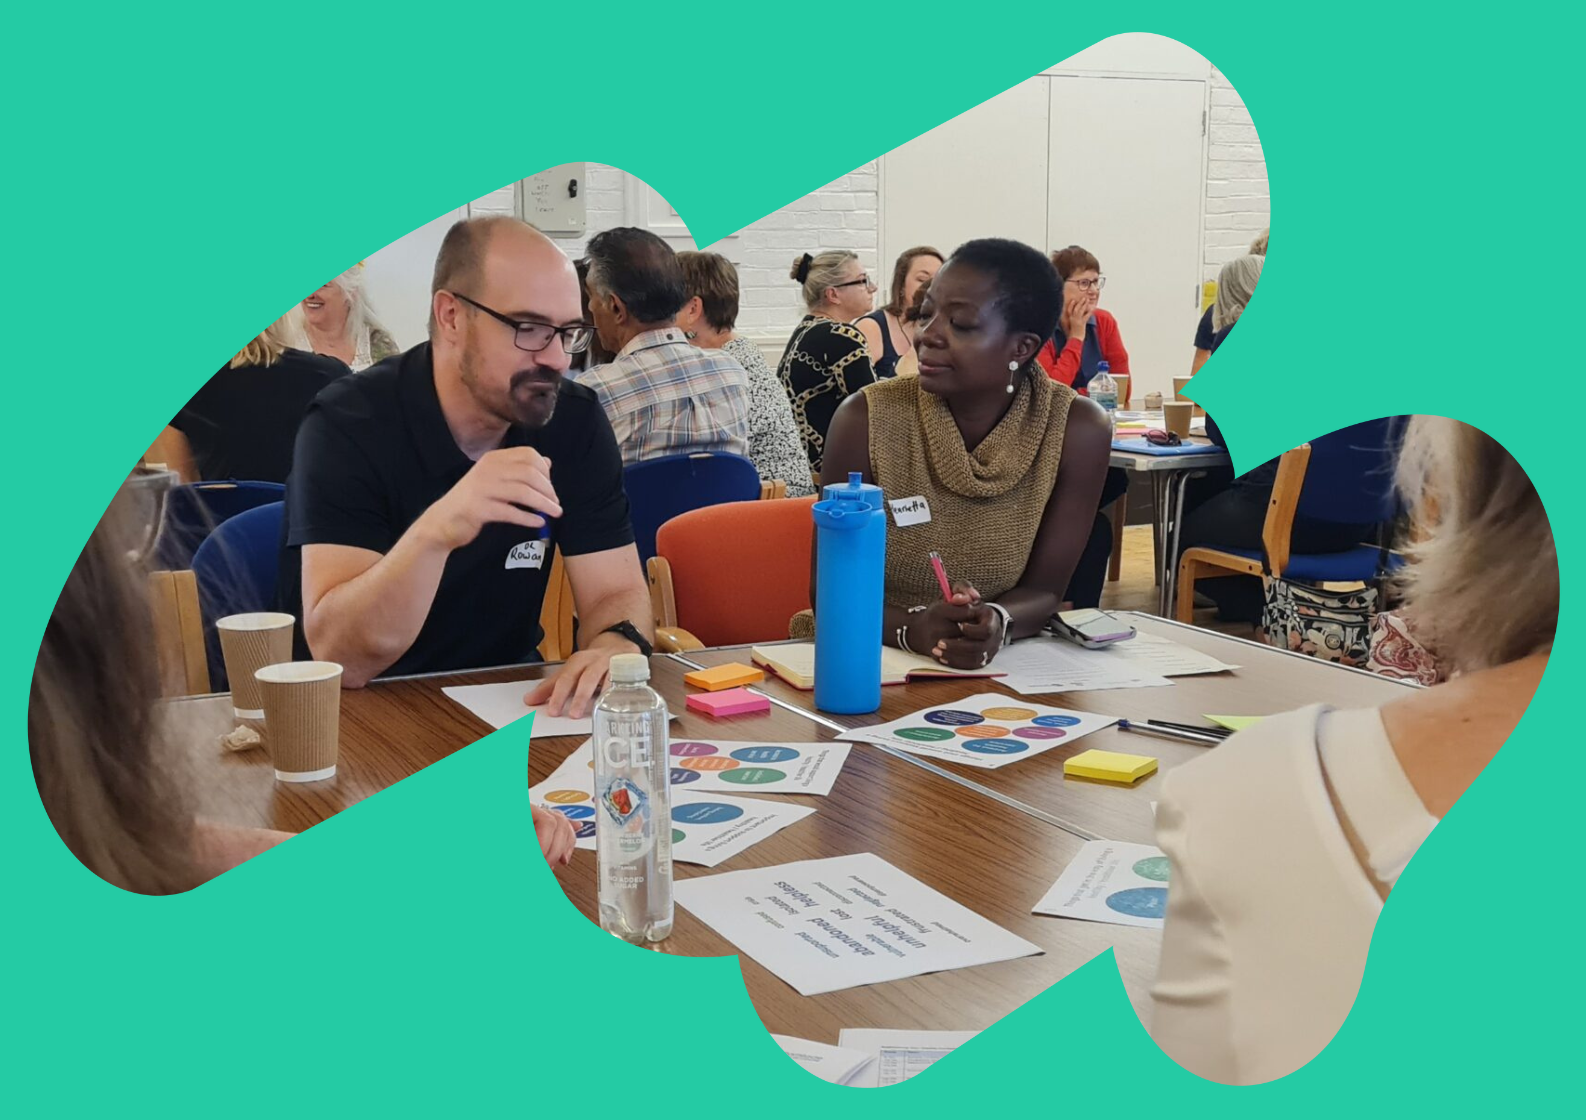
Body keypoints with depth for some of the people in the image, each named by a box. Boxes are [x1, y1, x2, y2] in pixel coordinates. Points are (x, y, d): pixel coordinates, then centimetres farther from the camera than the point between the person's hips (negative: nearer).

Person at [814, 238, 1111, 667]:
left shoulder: (1079, 431, -9)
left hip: (997, 668, 2)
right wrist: (913, 627, -28)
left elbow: (1043, 590, -5)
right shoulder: (867, 420, -13)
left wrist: (996, 622, -26)